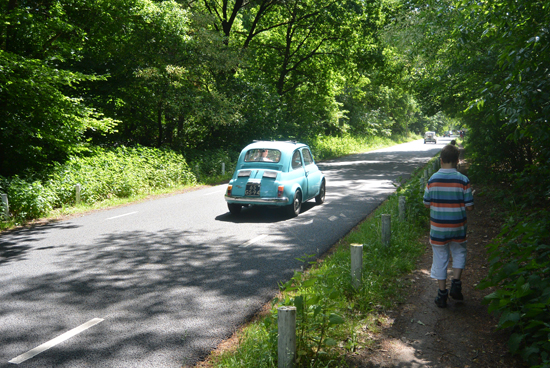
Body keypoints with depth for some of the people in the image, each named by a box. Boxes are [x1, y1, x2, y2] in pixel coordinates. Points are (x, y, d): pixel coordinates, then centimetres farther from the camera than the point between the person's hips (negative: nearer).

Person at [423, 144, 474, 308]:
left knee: (440, 258, 10)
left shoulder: (433, 179, -8)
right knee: (459, 253, 23)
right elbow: (469, 206, -8)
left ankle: (442, 294, 16)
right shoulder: (463, 180, -11)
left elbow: (426, 203, 0)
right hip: (458, 227, 0)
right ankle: (456, 284, 12)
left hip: (438, 227, 1)